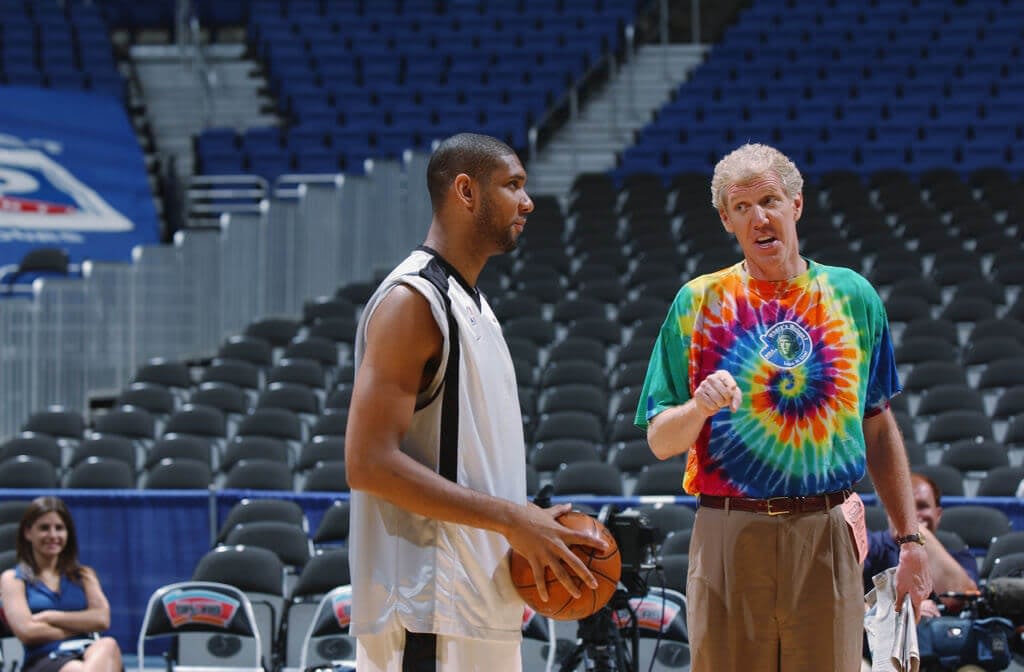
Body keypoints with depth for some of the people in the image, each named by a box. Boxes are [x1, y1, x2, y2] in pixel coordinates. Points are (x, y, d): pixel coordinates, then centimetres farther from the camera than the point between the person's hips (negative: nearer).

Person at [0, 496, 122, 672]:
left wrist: (49, 617, 0)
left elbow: (102, 619, 8)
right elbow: (26, 631, 0)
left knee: (108, 645, -38)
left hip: (87, 652, 3)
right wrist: (82, 626, 4)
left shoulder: (83, 575, 26)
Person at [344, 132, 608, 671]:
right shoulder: (412, 300, -12)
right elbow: (370, 463, -20)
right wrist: (510, 518, -20)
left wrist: (528, 525, 9)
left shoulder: (472, 304, 19)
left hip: (481, 602, 10)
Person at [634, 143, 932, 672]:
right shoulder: (699, 301, 5)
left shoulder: (853, 297, 9)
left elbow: (879, 429, 14)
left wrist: (908, 539, 10)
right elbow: (660, 441, 5)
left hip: (828, 535, 1)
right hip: (727, 535, -1)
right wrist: (700, 406, -16)